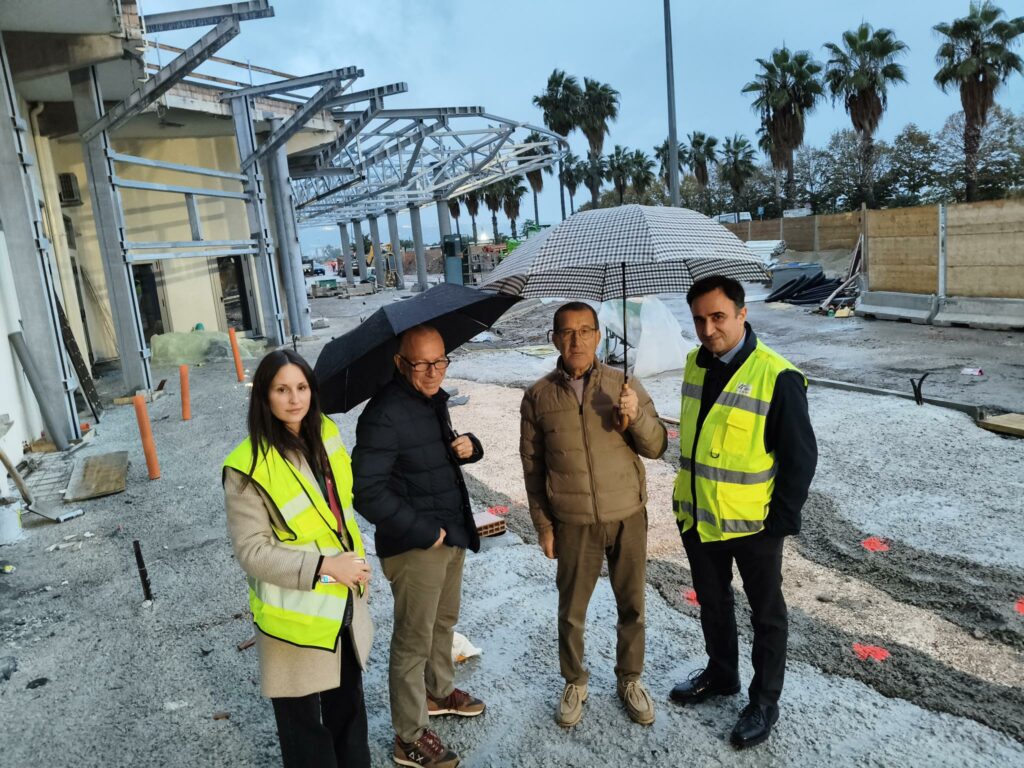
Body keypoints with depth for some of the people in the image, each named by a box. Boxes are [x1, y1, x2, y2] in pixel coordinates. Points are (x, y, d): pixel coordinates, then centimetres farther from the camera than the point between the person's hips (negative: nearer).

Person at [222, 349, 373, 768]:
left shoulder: (326, 434, -1)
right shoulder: (248, 467, -21)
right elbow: (252, 550, -19)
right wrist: (323, 566, -24)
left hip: (343, 601, 6)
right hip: (295, 611, -6)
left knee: (348, 698, 25)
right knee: (302, 715, 15)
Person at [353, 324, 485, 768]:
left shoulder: (434, 400, 5)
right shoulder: (384, 415, -23)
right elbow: (367, 492, -25)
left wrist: (469, 446, -4)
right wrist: (426, 531, -21)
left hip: (451, 534, 9)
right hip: (415, 546, -9)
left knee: (445, 621, 25)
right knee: (413, 642, 4)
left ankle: (439, 691, 48)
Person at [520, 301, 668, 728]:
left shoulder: (625, 385, -4)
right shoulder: (538, 396, -4)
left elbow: (656, 447, -4)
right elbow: (532, 465, 1)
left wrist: (636, 416, -24)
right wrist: (543, 524, 1)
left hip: (628, 516, 1)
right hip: (573, 522, 0)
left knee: (632, 604, 15)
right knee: (571, 609, 13)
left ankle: (629, 680, 37)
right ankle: (574, 683, 36)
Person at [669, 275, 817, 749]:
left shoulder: (777, 377, -20)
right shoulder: (695, 364, 0)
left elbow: (801, 456, -15)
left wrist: (782, 521, -14)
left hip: (753, 524, -6)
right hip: (697, 516, 6)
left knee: (765, 613, 15)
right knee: (712, 603, 23)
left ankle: (764, 702, 33)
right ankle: (721, 675, 46)